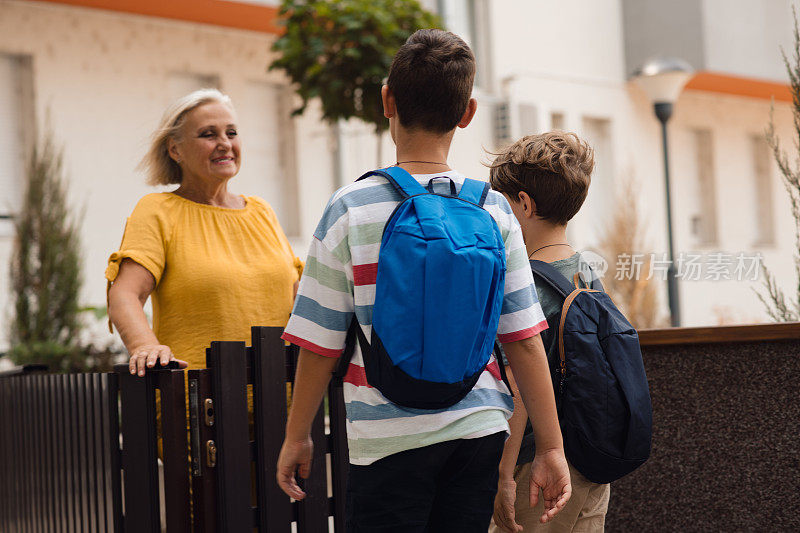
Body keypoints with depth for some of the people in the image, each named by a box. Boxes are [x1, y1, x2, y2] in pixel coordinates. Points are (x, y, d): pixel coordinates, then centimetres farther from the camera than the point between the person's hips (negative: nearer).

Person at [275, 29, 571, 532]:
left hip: (391, 440, -3)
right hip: (480, 431, 3)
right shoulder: (494, 211, 0)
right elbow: (524, 340, -1)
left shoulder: (352, 209, -7)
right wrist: (551, 447, 6)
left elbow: (321, 345, -4)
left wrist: (297, 437, 8)